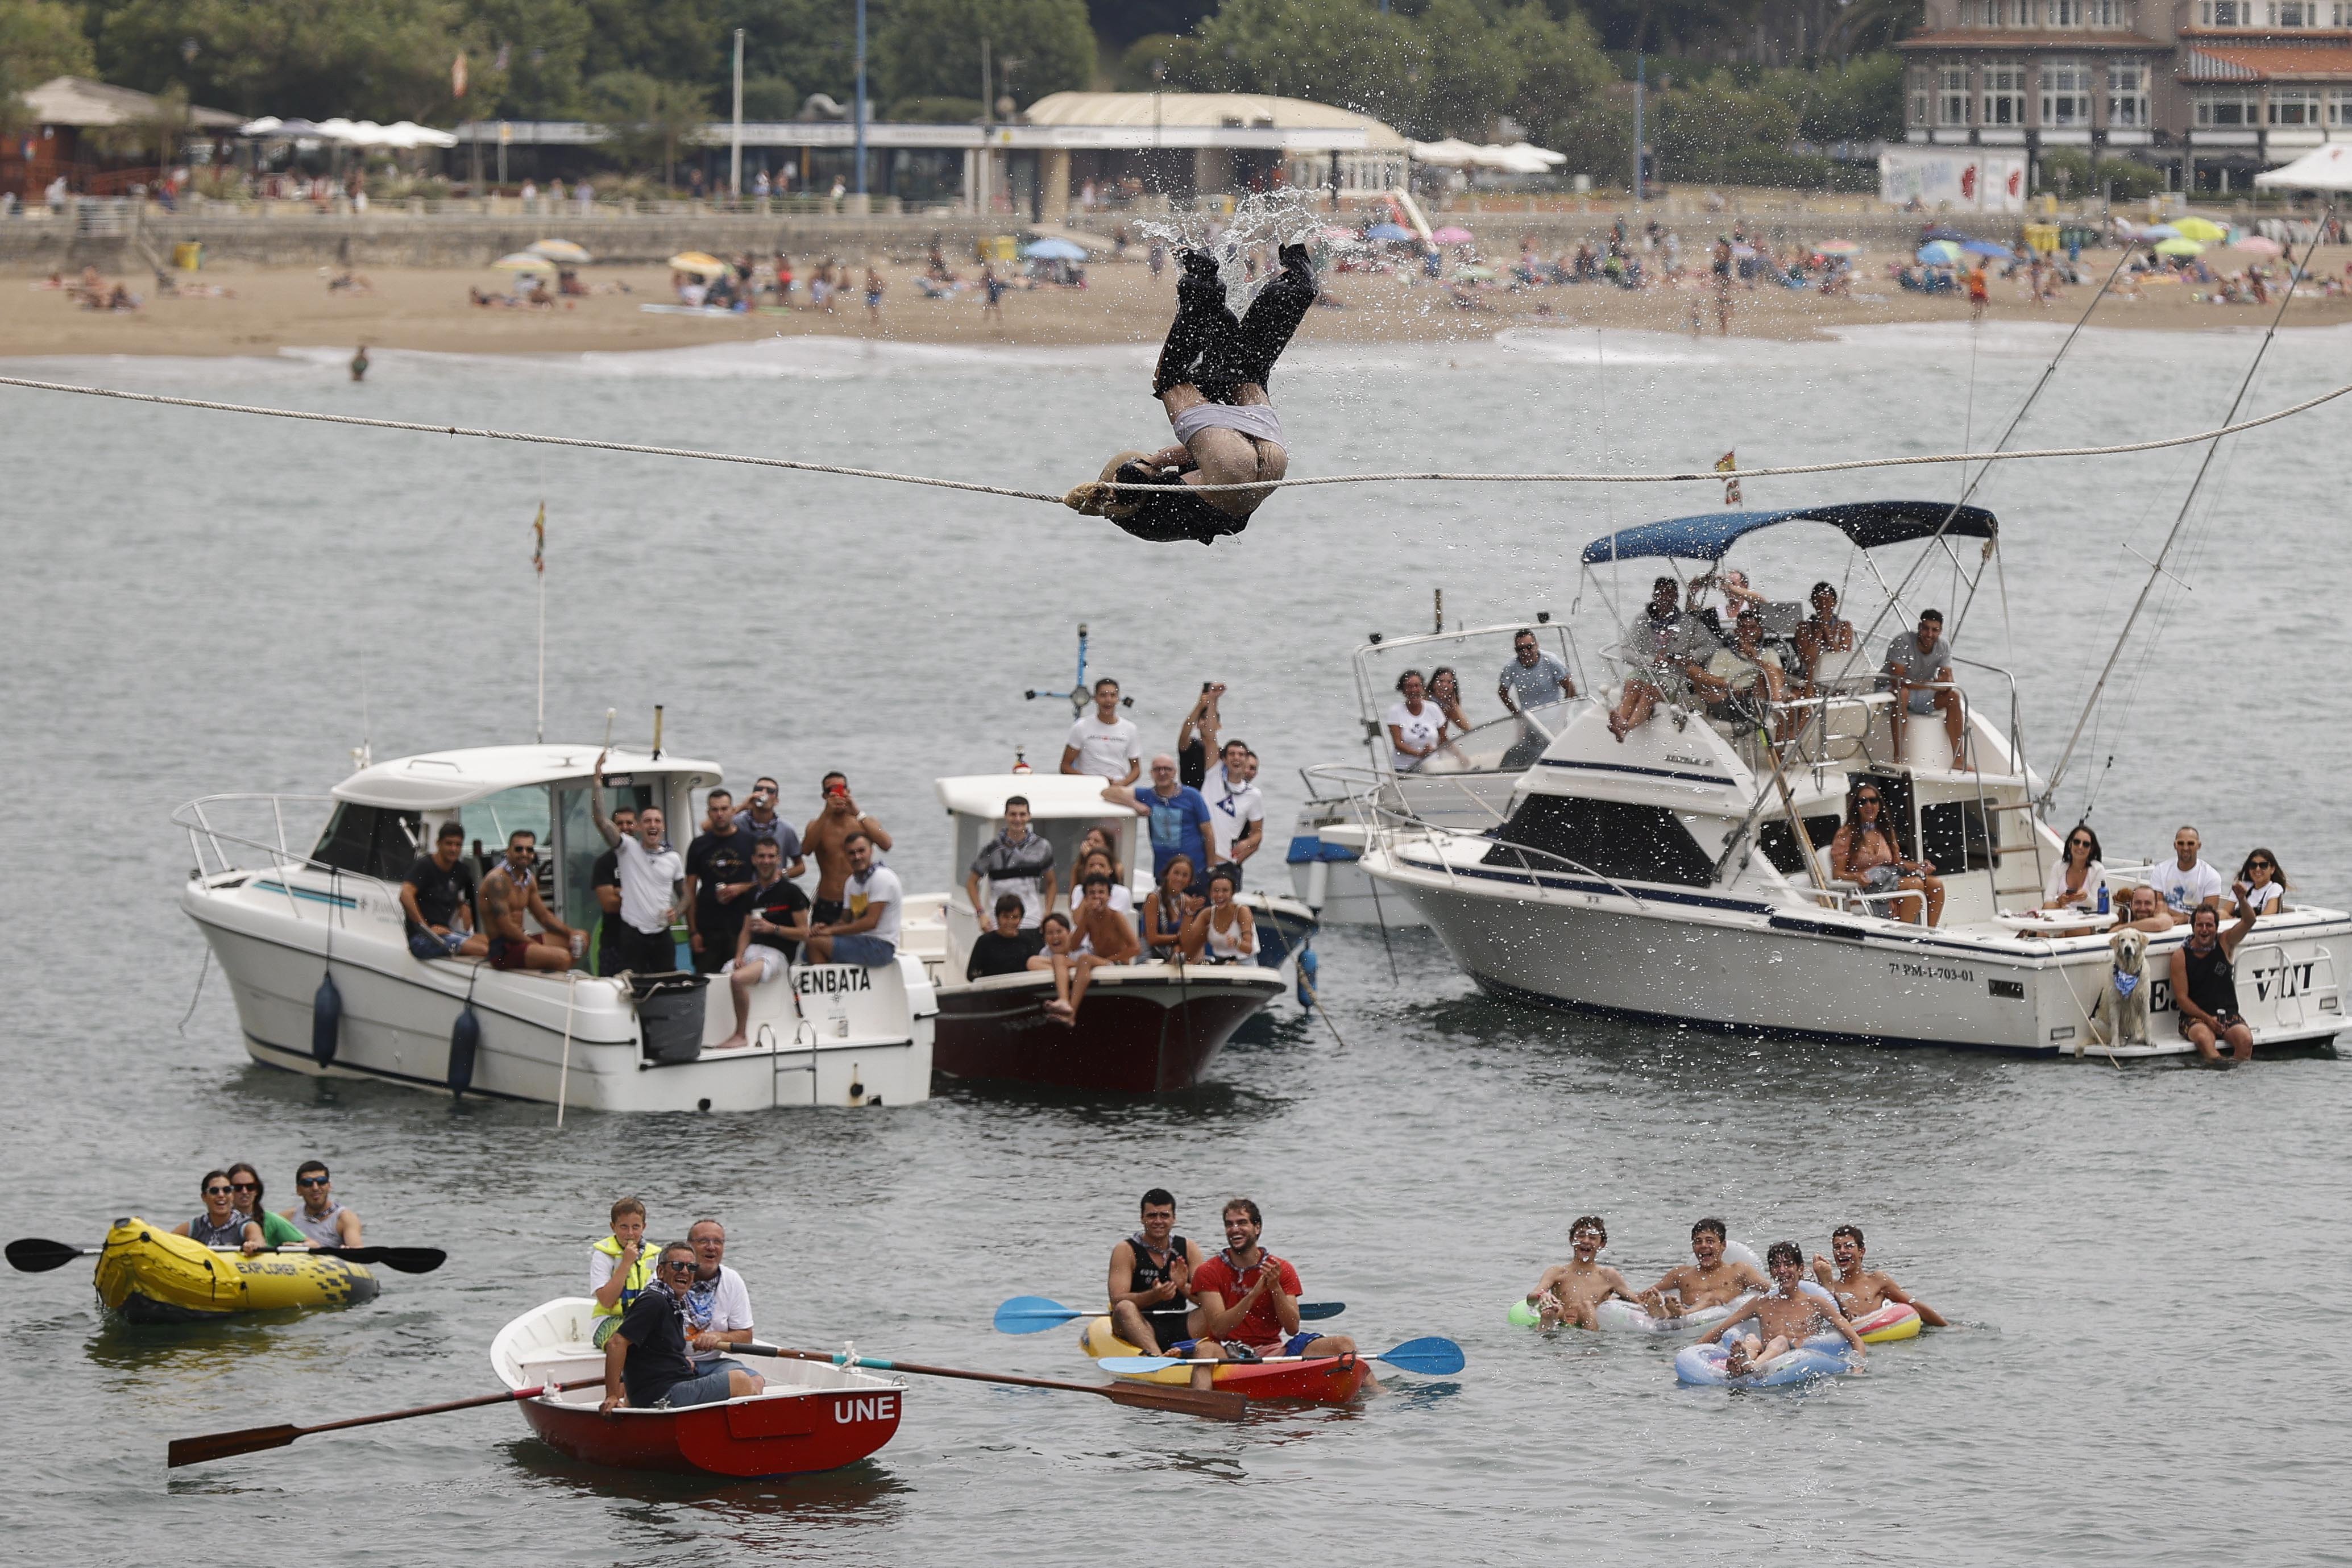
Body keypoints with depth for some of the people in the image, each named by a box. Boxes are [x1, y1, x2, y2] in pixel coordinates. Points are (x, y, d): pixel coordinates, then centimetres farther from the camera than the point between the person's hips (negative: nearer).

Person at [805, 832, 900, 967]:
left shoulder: (882, 877, -13)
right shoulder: (852, 882, 14)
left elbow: (871, 922, -19)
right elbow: (846, 921, 17)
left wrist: (832, 930, -14)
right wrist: (825, 928, -6)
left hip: (881, 947, -9)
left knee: (816, 943, -17)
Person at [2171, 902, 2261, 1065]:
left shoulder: (2225, 943, 6)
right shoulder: (2181, 956, 0)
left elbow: (2248, 921, -8)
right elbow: (2182, 998, -3)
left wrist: (2242, 899, -28)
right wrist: (2208, 1019, -15)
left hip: (2227, 1015, 2)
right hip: (2195, 1017, -2)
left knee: (2245, 1039, -28)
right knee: (2203, 1038, -36)